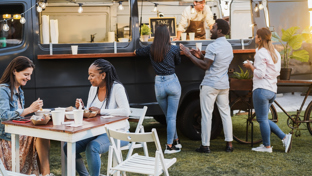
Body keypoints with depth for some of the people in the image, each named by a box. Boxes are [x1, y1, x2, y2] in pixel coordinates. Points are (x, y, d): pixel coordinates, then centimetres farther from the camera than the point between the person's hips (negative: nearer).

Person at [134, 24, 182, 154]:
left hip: (159, 84, 2)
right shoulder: (174, 49, -5)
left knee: (169, 116, 17)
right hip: (172, 82, -2)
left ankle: (175, 141, 27)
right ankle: (169, 146, 3)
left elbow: (136, 52, 17)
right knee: (172, 116, 2)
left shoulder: (150, 49, 0)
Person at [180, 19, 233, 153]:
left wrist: (189, 55, -10)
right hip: (224, 85, 8)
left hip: (210, 85, -8)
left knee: (206, 115, -2)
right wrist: (202, 56, 14)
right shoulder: (228, 46, 13)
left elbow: (205, 66, -15)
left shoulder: (212, 47, -15)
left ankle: (205, 145, 2)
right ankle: (229, 144, 12)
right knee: (225, 113, 11)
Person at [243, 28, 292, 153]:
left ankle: (267, 146, 10)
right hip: (272, 90, 9)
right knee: (263, 119, 18)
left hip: (262, 89, -9)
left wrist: (250, 66, -2)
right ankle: (285, 137, 12)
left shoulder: (261, 53, -12)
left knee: (262, 119, 2)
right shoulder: (275, 53, 15)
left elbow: (260, 74, -17)